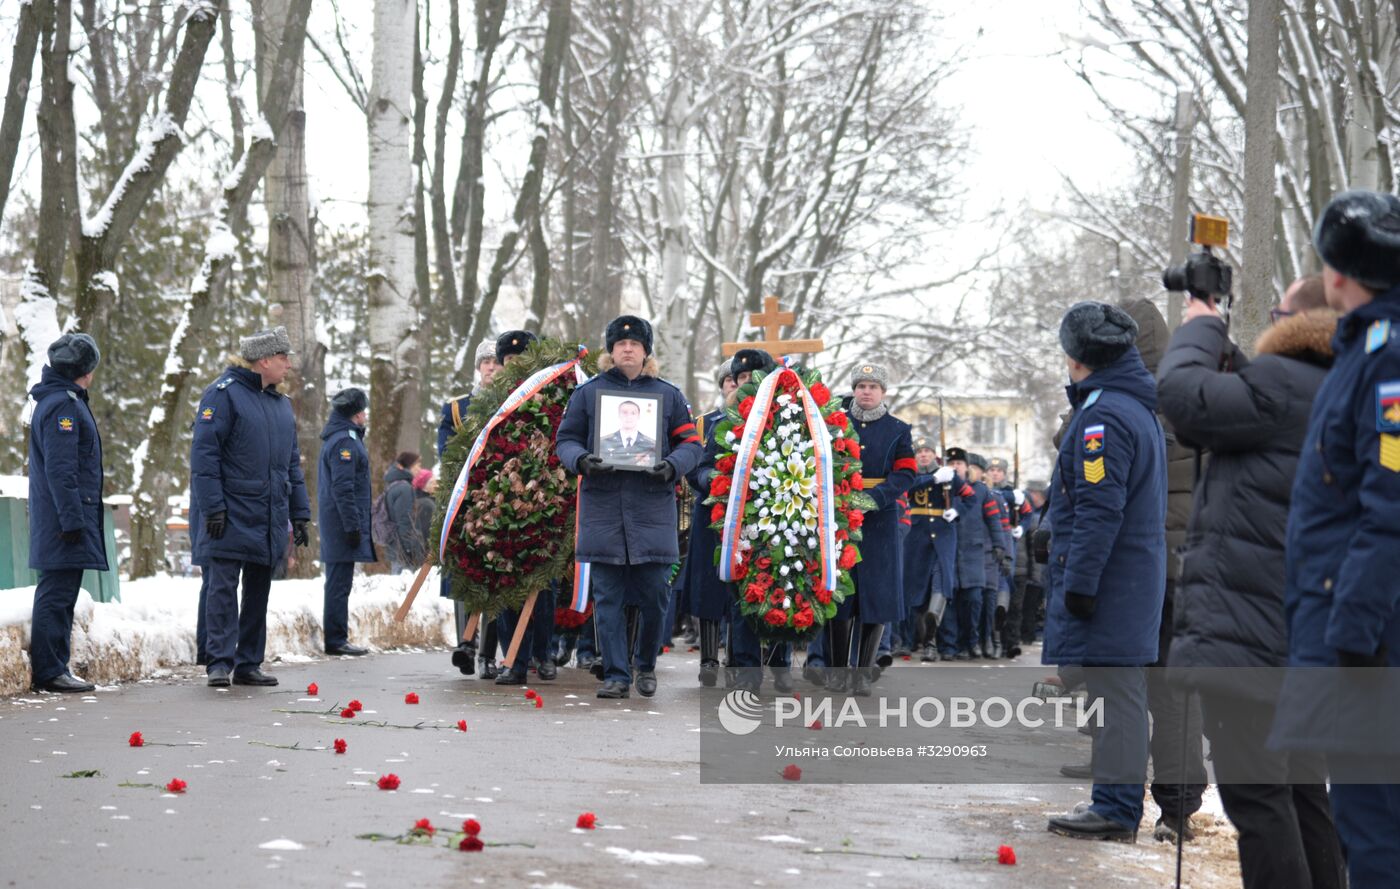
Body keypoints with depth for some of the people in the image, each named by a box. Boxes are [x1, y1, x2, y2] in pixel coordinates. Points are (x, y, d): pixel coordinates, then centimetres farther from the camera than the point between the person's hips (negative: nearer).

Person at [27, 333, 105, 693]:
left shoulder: (65, 401, 18)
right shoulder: (63, 405, -14)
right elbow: (60, 468, -21)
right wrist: (72, 519, -22)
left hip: (64, 518, 10)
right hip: (66, 518, -10)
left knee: (58, 594, 12)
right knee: (57, 594, -8)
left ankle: (53, 667, 16)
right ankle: (49, 671, -7)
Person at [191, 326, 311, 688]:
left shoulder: (282, 403, 17)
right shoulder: (224, 394, -7)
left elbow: (292, 464, 21)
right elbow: (204, 452, -11)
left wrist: (299, 514, 16)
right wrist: (213, 507, -17)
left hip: (270, 519, 7)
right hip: (233, 518, -7)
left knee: (258, 593, 10)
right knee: (223, 589, -6)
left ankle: (249, 664, 16)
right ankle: (220, 663, -4)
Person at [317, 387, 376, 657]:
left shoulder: (340, 437, 17)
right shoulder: (345, 441, -14)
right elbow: (343, 488, -20)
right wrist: (352, 526, -21)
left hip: (335, 521, 10)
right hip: (342, 520, -10)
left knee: (338, 582, 12)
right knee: (340, 582, -7)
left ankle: (336, 638, 16)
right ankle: (336, 640, -4)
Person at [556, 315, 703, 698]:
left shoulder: (668, 394, 10)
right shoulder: (588, 392, 9)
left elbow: (691, 443, 9)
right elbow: (565, 439, 9)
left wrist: (672, 466, -11)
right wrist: (581, 460, -12)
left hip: (653, 510, 0)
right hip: (602, 511, 0)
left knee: (654, 595, 2)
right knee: (608, 598, 0)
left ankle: (646, 666, 22)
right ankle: (616, 675, 5)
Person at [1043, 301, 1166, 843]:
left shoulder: (1104, 414, -15)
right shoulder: (1139, 407, 18)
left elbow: (1099, 509, -20)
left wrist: (1079, 582, -19)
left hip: (1108, 576, -10)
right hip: (1137, 572, 10)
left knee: (1115, 689, -8)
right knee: (1118, 687, 12)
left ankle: (1117, 808, -7)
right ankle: (1118, 803, 18)